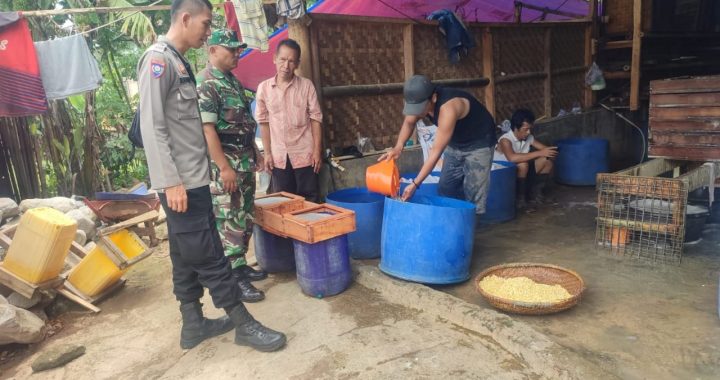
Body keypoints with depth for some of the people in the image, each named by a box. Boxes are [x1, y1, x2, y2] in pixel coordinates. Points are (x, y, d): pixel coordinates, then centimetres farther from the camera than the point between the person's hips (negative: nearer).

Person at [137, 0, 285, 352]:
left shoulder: (179, 62, 16)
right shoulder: (158, 59, -12)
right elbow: (152, 126, -19)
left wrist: (186, 178, 18)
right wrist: (170, 181, -22)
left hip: (191, 178, 10)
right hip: (180, 182, -10)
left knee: (188, 256, 14)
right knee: (209, 256, -2)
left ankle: (193, 325, 25)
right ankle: (243, 324, 7)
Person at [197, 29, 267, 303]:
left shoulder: (233, 81, 15)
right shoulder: (205, 84, -14)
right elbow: (207, 129, -20)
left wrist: (255, 152, 20)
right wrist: (224, 167, -23)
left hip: (245, 160, 9)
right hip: (224, 162, -9)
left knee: (245, 217, 14)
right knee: (229, 221, -3)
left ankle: (241, 265, 26)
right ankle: (233, 278, 4)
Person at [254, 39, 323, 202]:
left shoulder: (306, 85, -4)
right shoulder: (264, 88, 1)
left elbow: (315, 119, -3)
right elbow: (264, 122, 6)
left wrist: (317, 151, -7)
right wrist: (267, 153, 4)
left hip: (304, 154, -2)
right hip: (279, 156, 2)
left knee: (309, 200, 4)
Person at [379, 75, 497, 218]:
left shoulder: (448, 108, -39)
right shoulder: (422, 100, -18)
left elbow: (436, 151, -37)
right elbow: (409, 122, 0)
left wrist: (415, 183, -37)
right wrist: (398, 147, -20)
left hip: (478, 143, -7)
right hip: (456, 143, 8)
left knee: (473, 194, -10)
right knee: (446, 190, 7)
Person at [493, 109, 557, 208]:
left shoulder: (529, 138, -2)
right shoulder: (505, 140, -25)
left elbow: (546, 149, 3)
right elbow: (512, 158, -44)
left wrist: (550, 152, -23)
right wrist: (539, 153, -41)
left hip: (523, 174, 7)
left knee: (547, 160, -10)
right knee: (523, 165, -35)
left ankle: (535, 191, 4)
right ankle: (519, 196, -14)